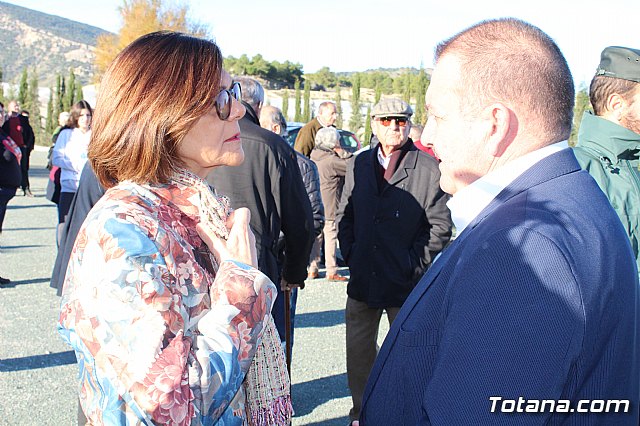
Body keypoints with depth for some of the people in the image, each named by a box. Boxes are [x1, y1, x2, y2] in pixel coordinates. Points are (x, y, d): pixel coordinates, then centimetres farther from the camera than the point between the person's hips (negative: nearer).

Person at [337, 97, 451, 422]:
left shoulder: (428, 169, -9)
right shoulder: (360, 164, 7)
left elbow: (440, 225, -8)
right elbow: (345, 214, 14)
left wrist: (414, 265, -11)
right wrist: (350, 253, 3)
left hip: (406, 284, -4)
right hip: (362, 280, 5)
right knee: (358, 351, 14)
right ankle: (361, 412, 32)